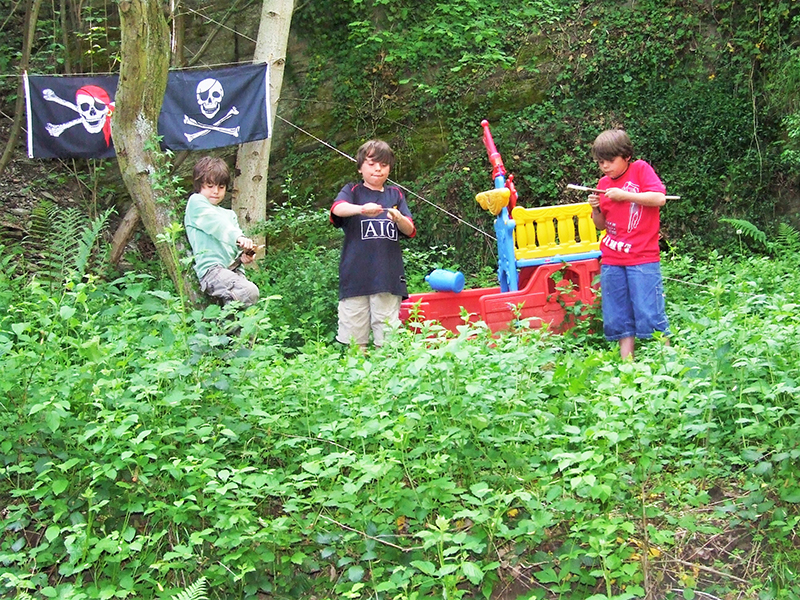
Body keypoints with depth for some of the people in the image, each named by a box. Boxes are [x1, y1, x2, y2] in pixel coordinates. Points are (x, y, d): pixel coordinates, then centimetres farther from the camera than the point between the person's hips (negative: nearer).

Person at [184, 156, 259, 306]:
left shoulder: (230, 215, 31)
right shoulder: (195, 202, 9)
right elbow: (216, 224, -10)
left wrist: (244, 256, -4)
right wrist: (238, 237, -27)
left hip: (233, 270, 7)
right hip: (211, 269, -7)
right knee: (249, 292, -30)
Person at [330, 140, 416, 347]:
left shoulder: (395, 195, 17)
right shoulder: (352, 191, 10)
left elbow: (410, 231, 8)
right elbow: (337, 208, -13)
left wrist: (399, 218, -16)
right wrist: (362, 209, -34)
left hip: (388, 276, 2)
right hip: (356, 275, -1)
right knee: (355, 341, -1)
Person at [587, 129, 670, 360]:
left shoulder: (641, 169, -1)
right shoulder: (603, 183, 12)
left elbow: (659, 198, -15)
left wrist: (624, 195, -16)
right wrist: (596, 209, -3)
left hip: (642, 257, -6)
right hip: (612, 259, 6)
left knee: (648, 311, -7)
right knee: (617, 316, 6)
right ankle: (626, 362, 12)